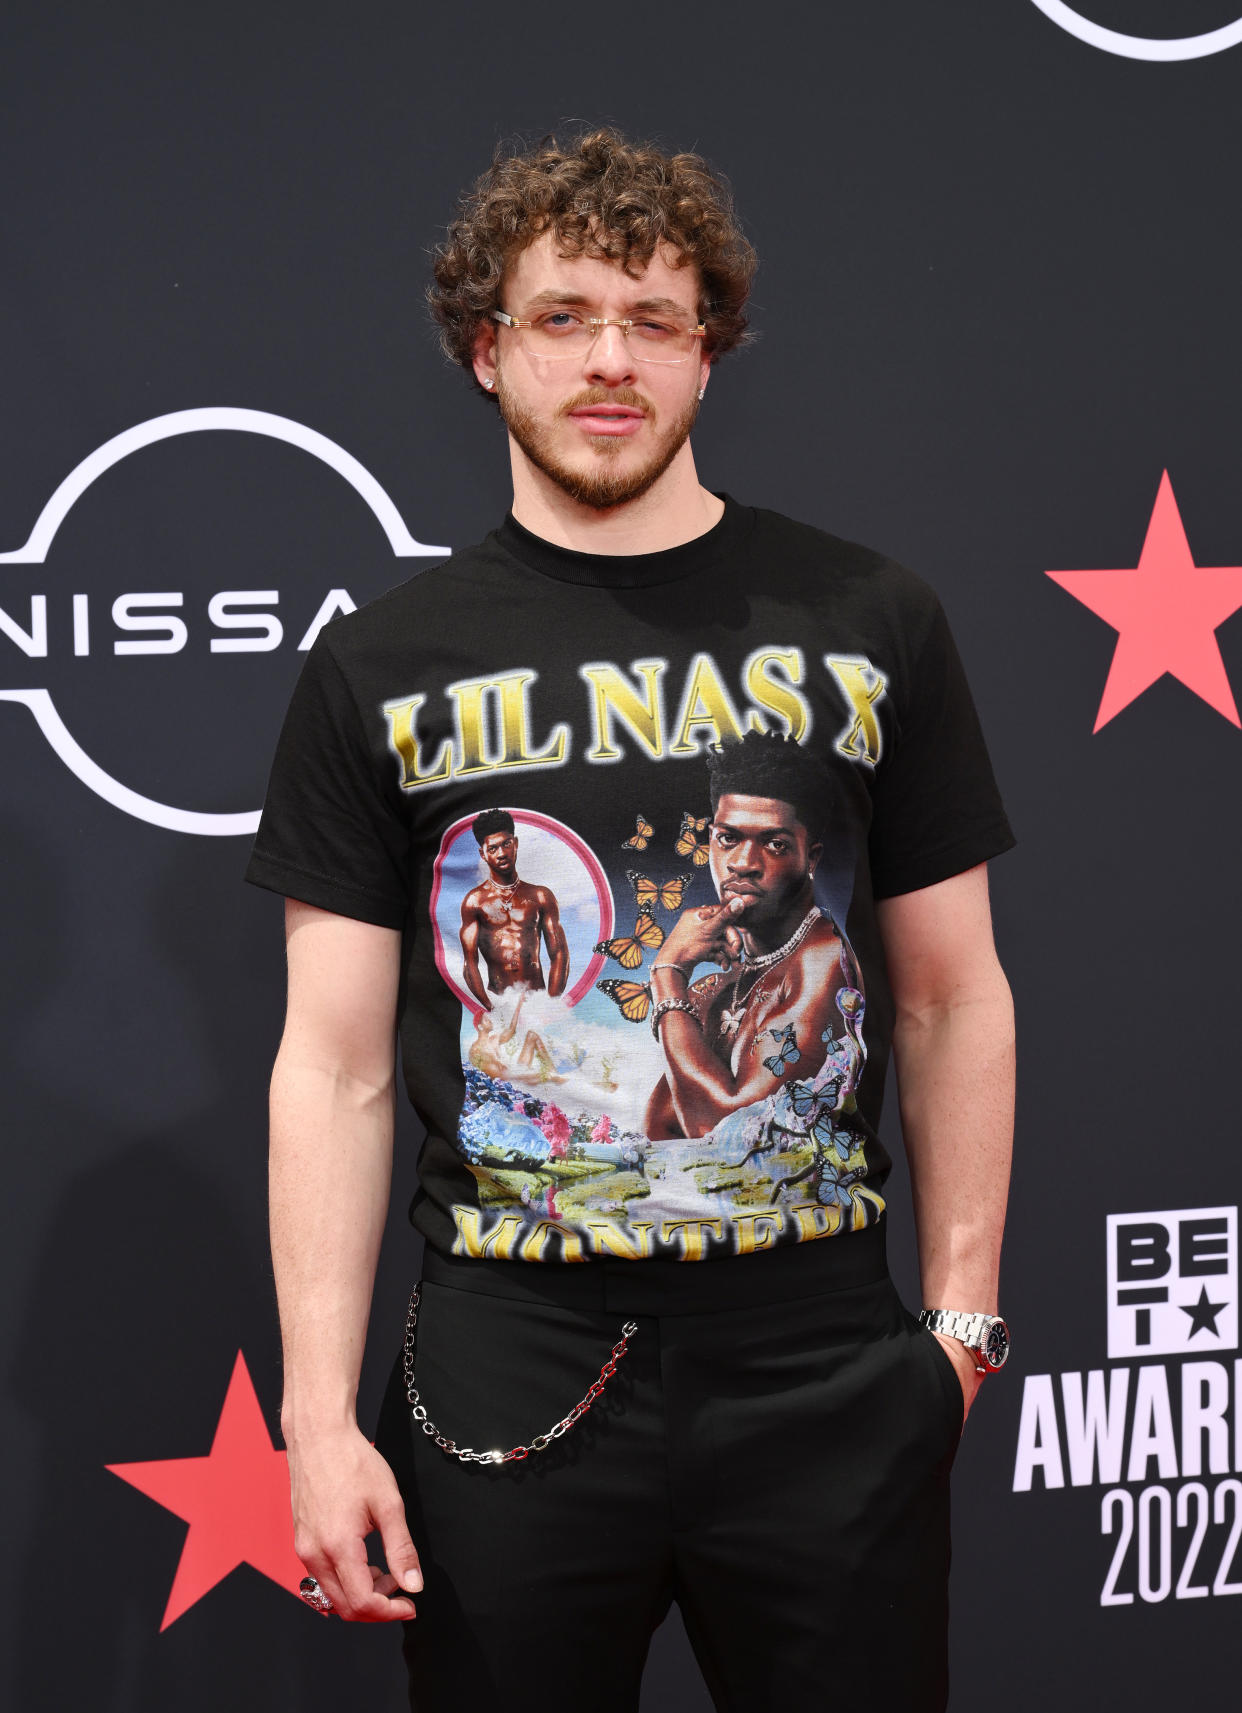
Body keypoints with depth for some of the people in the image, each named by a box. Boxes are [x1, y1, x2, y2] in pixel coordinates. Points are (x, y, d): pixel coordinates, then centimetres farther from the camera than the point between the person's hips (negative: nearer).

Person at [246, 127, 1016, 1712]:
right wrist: (320, 1412, -5)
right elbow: (335, 1065, 1)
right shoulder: (382, 671, 3)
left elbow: (953, 1001, 7)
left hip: (824, 1373, 1)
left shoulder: (866, 626, 4)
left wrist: (961, 1316, 1)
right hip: (511, 1386, 0)